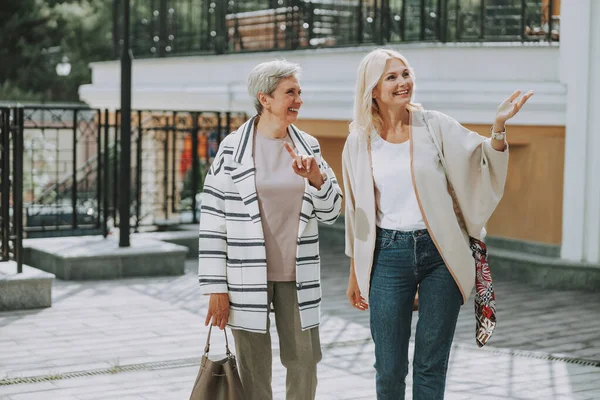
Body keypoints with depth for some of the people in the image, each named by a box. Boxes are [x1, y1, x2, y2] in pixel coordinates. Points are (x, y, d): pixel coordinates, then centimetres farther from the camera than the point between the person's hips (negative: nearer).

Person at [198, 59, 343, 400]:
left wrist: (316, 178, -14)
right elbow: (213, 220, -5)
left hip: (298, 276, 4)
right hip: (248, 278, -3)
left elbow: (331, 213, 7)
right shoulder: (233, 149, -6)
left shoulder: (308, 147, 6)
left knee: (305, 363, 9)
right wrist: (216, 287, -7)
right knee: (255, 371, 5)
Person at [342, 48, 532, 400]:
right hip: (388, 255, 1)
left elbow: (484, 160, -4)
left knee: (431, 365, 7)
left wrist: (498, 126, -24)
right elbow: (357, 212, 10)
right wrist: (355, 273, 13)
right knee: (389, 369, 5)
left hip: (440, 253, 0)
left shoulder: (435, 126, 0)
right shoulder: (359, 141, 3)